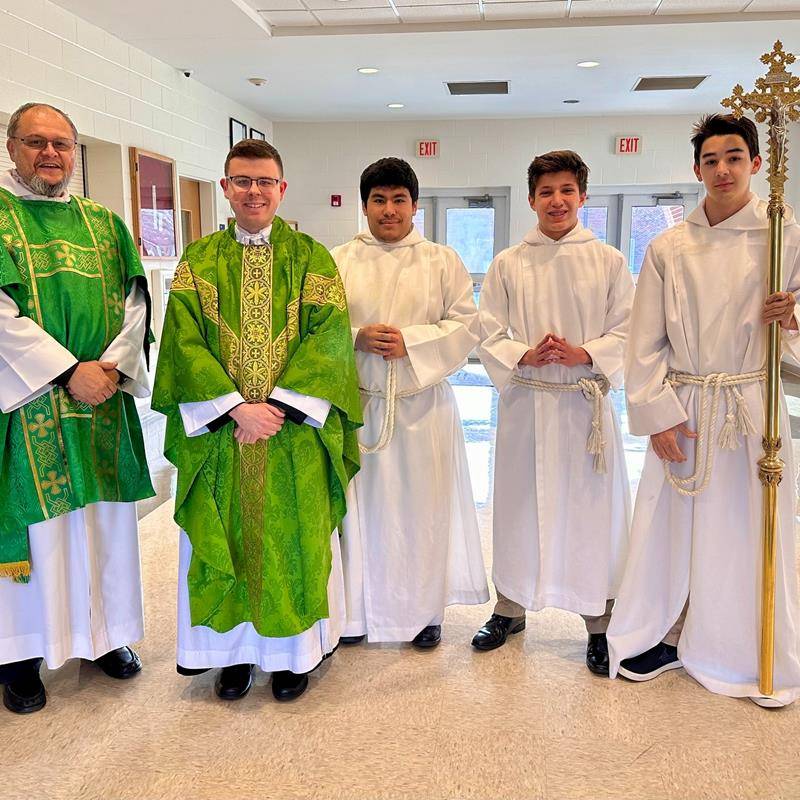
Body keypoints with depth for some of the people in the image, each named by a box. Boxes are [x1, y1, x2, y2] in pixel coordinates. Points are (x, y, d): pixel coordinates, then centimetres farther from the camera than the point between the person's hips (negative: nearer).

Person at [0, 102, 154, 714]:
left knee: (105, 516, 10)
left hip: (103, 395, 4)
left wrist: (111, 364, -9)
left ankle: (104, 632, 25)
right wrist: (68, 370, -17)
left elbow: (135, 300, 6)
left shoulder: (103, 222, 13)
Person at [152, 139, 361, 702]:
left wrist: (278, 404, -17)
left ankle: (293, 651, 23)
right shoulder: (199, 260, 6)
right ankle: (234, 650, 25)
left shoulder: (311, 257, 4)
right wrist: (236, 407, -17)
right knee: (224, 540, 7)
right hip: (219, 429, 1)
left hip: (296, 432, -1)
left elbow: (328, 337, -6)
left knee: (293, 539, 6)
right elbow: (186, 341, -4)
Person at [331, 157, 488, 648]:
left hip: (422, 405, 0)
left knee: (423, 506, 4)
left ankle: (426, 611, 21)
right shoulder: (338, 262, 8)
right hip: (358, 403, 1)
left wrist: (411, 343, -13)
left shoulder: (442, 261, 7)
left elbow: (466, 325, 0)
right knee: (360, 506, 5)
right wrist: (357, 338, -14)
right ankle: (357, 611, 22)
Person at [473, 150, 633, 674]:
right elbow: (489, 336, 2)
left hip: (587, 402, -1)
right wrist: (526, 356, -15)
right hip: (525, 401, 1)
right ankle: (510, 608, 30)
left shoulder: (609, 261, 3)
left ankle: (600, 626, 18)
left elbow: (628, 332, 0)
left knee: (592, 511, 3)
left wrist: (584, 353, -16)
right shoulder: (508, 264, 5)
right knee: (519, 507, 10)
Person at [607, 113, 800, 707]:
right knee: (673, 526, 7)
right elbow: (646, 343, 3)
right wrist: (658, 414, -5)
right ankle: (668, 635, 28)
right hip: (683, 409, 1)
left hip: (752, 409, -1)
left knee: (749, 532, 5)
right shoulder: (669, 249, 5)